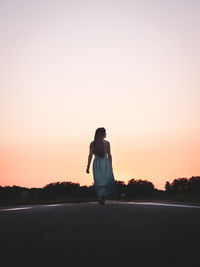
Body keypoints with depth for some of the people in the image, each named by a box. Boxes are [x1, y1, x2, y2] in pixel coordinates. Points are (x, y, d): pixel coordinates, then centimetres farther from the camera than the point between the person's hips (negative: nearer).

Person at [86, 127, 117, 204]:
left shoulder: (92, 143, 1)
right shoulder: (107, 143, -3)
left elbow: (90, 155, -5)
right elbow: (109, 155, -2)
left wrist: (88, 166, -3)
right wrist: (111, 166, 7)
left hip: (96, 163, 2)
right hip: (105, 163, -2)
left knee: (98, 181, 12)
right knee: (106, 181, 4)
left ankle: (102, 197, 13)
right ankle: (101, 196, -15)